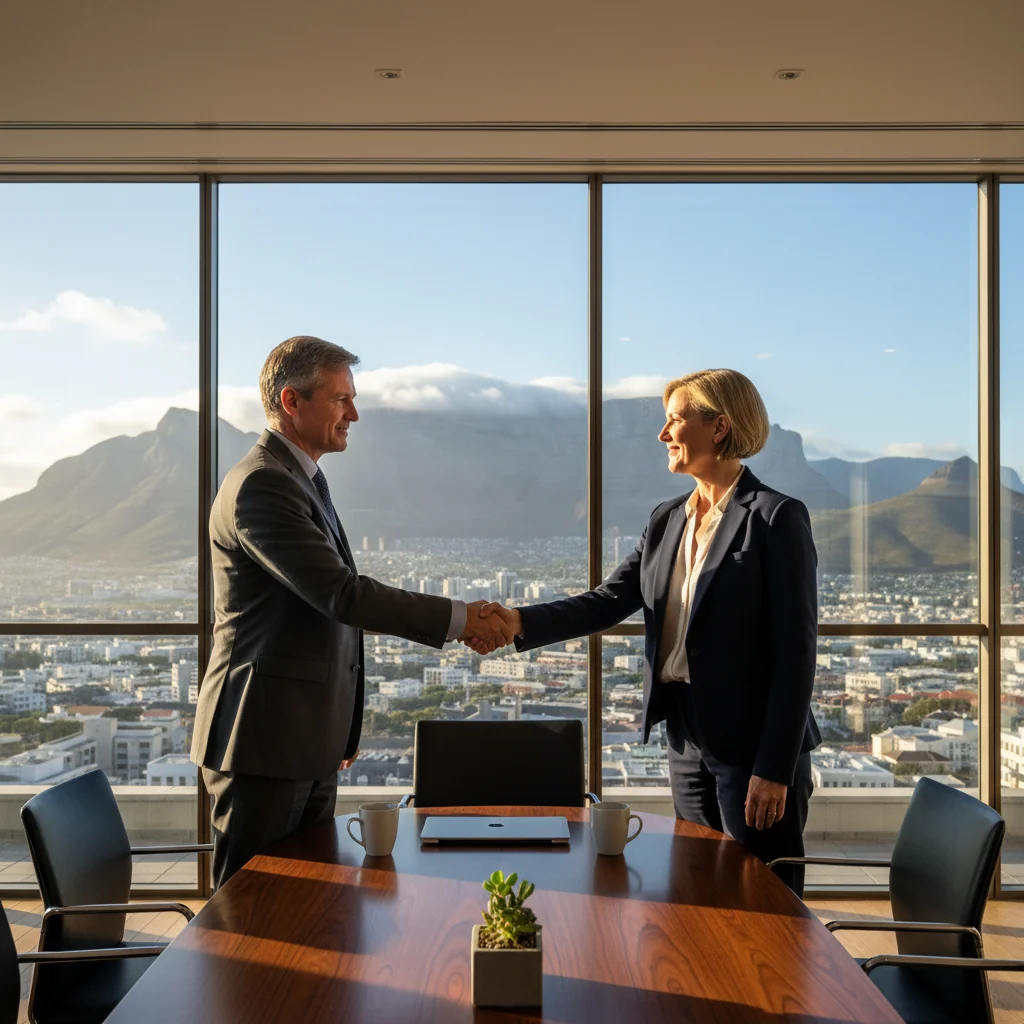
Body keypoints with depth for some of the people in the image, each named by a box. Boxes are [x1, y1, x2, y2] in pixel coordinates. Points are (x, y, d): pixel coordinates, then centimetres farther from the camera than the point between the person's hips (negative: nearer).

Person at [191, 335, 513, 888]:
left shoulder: (301, 479, 16)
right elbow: (341, 594, -24)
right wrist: (458, 618, -18)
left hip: (309, 741, 10)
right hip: (265, 739, -10)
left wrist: (340, 729, 22)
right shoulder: (260, 484, -16)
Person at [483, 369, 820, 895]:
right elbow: (610, 600, 4)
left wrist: (774, 770, -16)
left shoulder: (776, 518, -11)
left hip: (753, 746, -7)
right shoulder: (667, 520, 11)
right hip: (688, 738, 7)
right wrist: (522, 622, -11)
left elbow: (796, 650, -14)